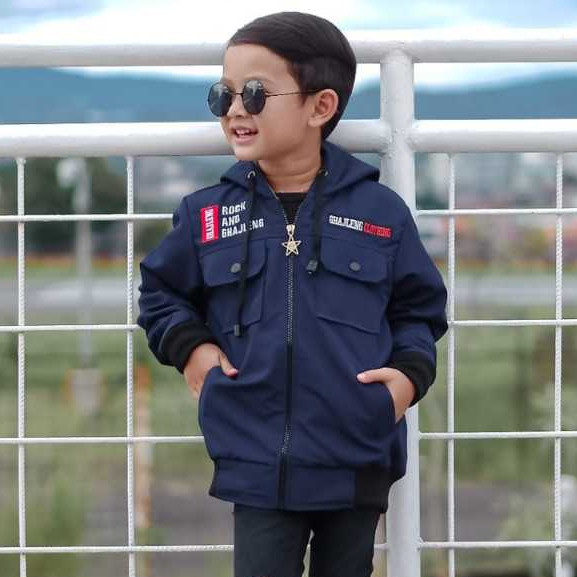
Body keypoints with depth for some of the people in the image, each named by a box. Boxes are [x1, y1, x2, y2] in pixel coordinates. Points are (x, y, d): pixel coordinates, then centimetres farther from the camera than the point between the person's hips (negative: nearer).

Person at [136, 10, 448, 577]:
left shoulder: (380, 210, 1)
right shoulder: (206, 214, 3)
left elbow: (418, 307, 12)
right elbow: (161, 292, 18)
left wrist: (411, 371, -5)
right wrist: (190, 346, 1)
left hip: (357, 465, 0)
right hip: (257, 466, 0)